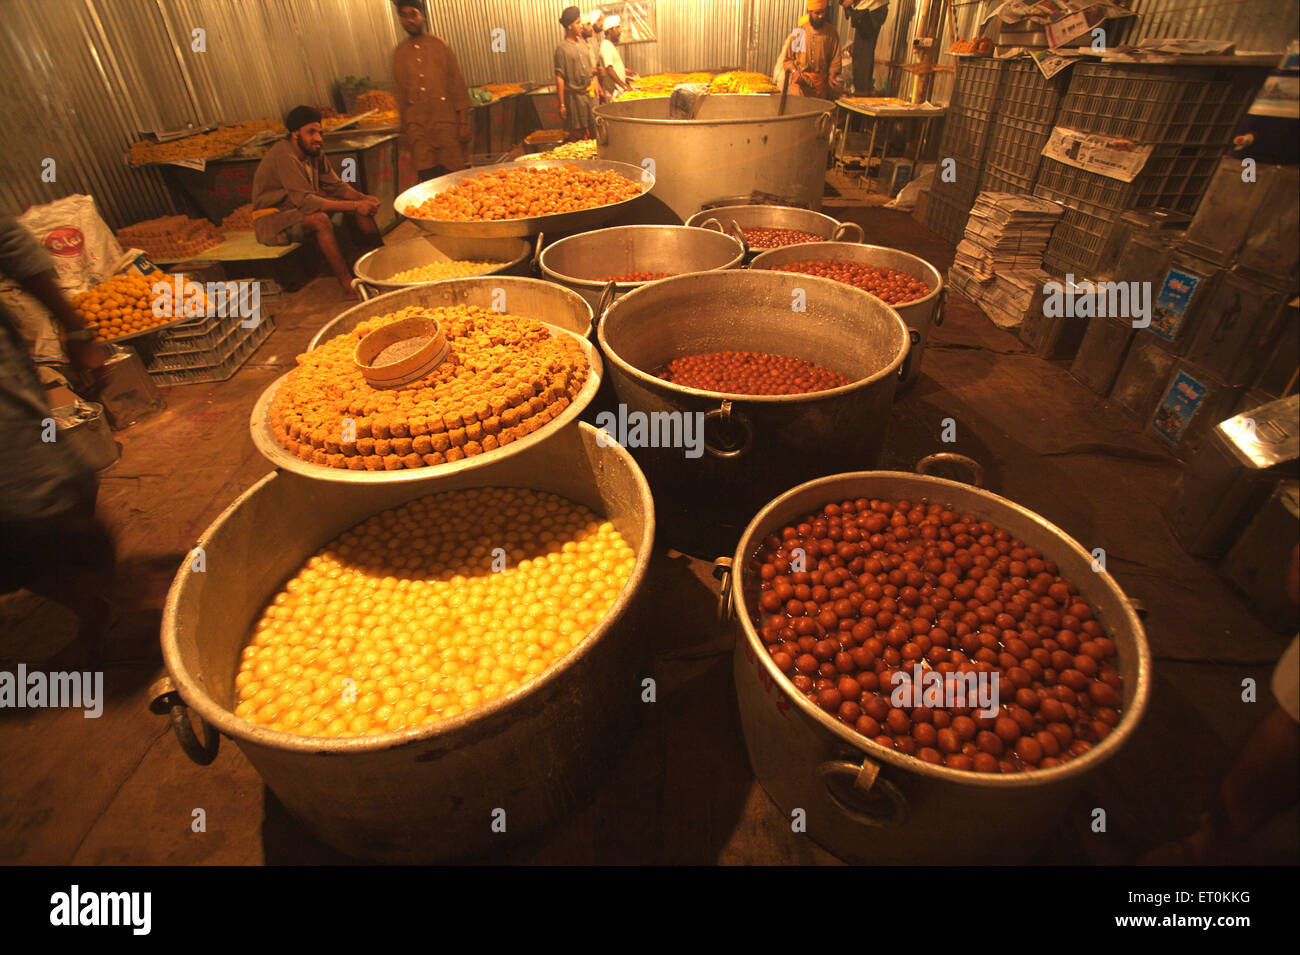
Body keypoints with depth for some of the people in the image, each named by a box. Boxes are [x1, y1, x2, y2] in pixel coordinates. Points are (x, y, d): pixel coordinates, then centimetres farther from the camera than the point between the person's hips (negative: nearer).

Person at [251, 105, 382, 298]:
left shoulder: (315, 152, 0)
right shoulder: (284, 156, -26)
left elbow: (336, 185, 4)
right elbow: (306, 202, -33)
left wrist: (363, 198, -16)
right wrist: (354, 206, -35)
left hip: (299, 209, 9)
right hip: (271, 220, -9)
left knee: (361, 208, -4)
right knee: (320, 219, -38)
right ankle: (348, 285, -39)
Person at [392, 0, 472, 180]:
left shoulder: (440, 46, 5)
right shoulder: (399, 53, 11)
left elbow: (459, 86, 2)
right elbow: (401, 92, 16)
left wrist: (464, 123, -5)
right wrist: (404, 129, 13)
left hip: (445, 122, -2)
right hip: (417, 126, 2)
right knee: (427, 177, -4)